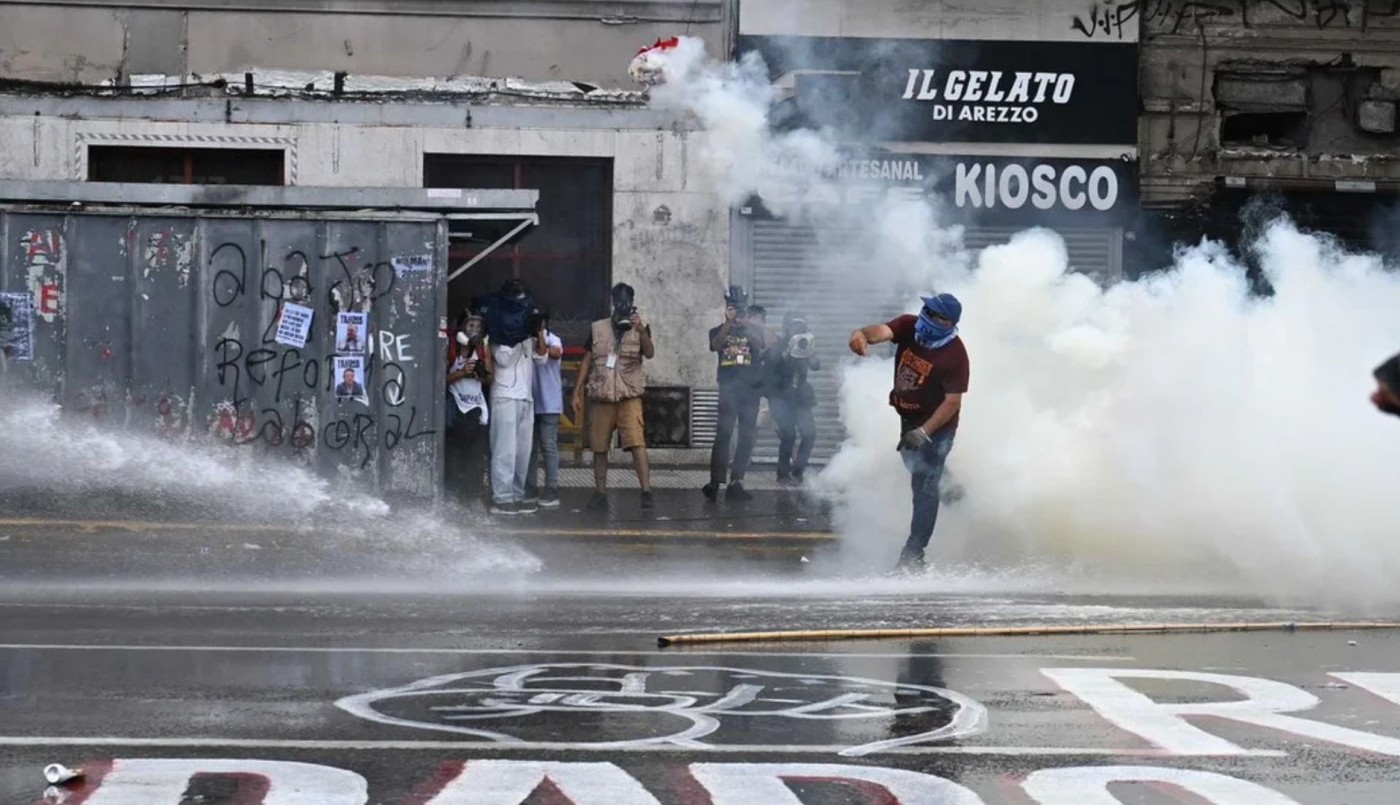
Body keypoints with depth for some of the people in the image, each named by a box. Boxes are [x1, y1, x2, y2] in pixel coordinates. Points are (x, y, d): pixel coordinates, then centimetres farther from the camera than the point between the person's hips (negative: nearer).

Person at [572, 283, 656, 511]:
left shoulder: (640, 328, 4)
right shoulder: (597, 328, 9)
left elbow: (650, 353, -12)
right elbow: (587, 360, 12)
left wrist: (641, 331, -29)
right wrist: (577, 392, 8)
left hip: (629, 396, -3)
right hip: (600, 396, 3)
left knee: (637, 443, -16)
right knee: (599, 448, 6)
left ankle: (646, 492, -20)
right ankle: (600, 494, 14)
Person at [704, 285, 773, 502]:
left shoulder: (753, 330, 14)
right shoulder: (718, 331, 12)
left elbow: (761, 347, -6)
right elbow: (715, 346, -9)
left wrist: (746, 326, -19)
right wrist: (728, 323, -19)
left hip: (750, 389, 2)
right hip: (728, 390, -2)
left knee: (746, 437, 0)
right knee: (723, 434, -14)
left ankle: (736, 483, 3)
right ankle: (715, 481, -17)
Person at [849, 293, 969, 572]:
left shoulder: (954, 354, -27)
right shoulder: (909, 326, -12)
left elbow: (953, 402, -26)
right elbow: (882, 331, -30)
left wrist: (923, 432, -32)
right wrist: (863, 335, -55)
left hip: (936, 424, -7)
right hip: (908, 418, 7)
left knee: (924, 487, -9)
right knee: (916, 469, 27)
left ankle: (913, 556, -8)